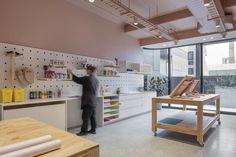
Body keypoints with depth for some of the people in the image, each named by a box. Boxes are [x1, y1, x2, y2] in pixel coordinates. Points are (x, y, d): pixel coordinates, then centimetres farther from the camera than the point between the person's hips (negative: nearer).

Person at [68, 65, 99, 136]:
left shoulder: (87, 78, -13)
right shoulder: (96, 80, 9)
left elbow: (78, 80, -3)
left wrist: (71, 73, 10)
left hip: (88, 101, -8)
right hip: (94, 101, 8)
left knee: (85, 116, -1)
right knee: (92, 116, 13)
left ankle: (84, 131, 6)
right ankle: (93, 129, 21)